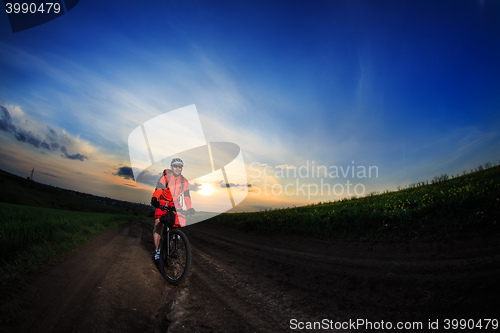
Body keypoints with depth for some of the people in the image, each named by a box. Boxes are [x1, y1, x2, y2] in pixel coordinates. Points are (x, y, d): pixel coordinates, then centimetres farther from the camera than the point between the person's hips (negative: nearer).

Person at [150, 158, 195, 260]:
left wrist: (189, 208, -20)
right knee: (158, 225, -16)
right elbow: (158, 189, -26)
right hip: (162, 204, -2)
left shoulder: (184, 181, -3)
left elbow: (186, 196, -5)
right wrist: (154, 200, -44)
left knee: (180, 224, -13)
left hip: (175, 206, 3)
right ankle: (157, 250, -5)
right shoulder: (165, 177, -13)